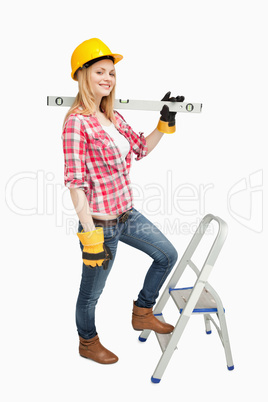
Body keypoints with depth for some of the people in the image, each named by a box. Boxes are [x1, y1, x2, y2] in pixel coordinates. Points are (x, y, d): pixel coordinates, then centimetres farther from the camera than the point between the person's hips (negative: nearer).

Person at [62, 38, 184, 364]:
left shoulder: (113, 117, 6)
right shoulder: (76, 122, -19)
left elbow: (141, 149, 20)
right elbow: (75, 184, -22)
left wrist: (165, 122, 6)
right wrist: (91, 238, -22)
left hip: (126, 214, 8)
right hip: (100, 223, -8)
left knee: (167, 255, 18)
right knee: (91, 291, 12)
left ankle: (142, 313, 36)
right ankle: (87, 342, 41)